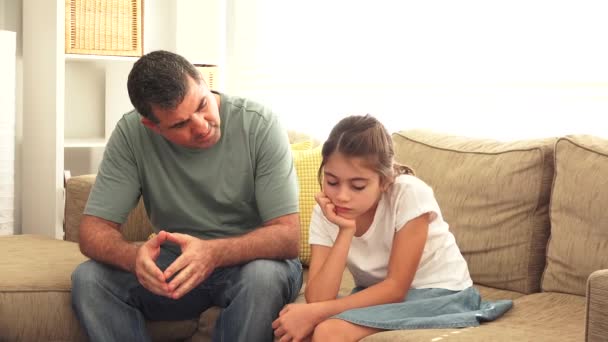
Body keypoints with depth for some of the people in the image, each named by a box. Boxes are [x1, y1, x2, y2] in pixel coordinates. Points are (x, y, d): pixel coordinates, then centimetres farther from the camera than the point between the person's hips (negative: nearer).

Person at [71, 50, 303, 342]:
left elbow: (287, 236, -22)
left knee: (264, 275, -36)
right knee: (88, 279, -22)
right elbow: (94, 231, -13)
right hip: (176, 264, 2)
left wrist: (213, 253, -41)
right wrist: (134, 257, -37)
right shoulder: (131, 134, -12)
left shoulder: (259, 125, -19)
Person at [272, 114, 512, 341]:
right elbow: (318, 300, -19)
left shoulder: (409, 194, -22)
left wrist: (315, 313, -27)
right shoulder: (325, 212, -10)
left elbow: (396, 287, -20)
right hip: (378, 297, 5)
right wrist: (345, 231, -28)